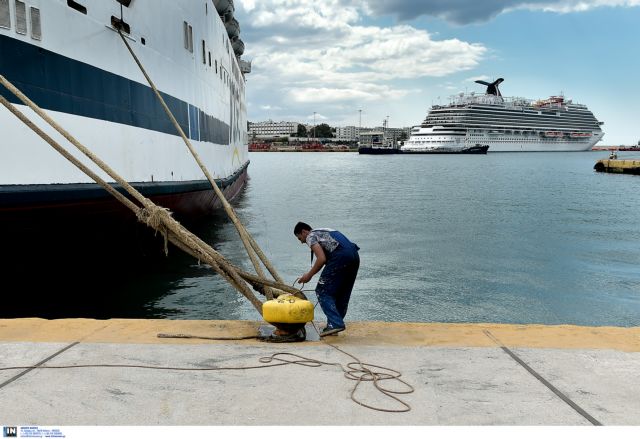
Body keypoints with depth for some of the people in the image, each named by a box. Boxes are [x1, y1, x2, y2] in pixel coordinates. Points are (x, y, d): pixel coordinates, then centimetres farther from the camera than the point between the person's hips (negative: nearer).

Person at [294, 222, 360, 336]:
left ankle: (335, 323, -12)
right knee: (342, 294, 15)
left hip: (340, 256, -9)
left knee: (322, 291, -2)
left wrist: (309, 275, 5)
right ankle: (335, 324, 18)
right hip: (354, 255, 9)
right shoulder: (323, 232, 34)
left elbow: (322, 259, -6)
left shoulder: (311, 236, 8)